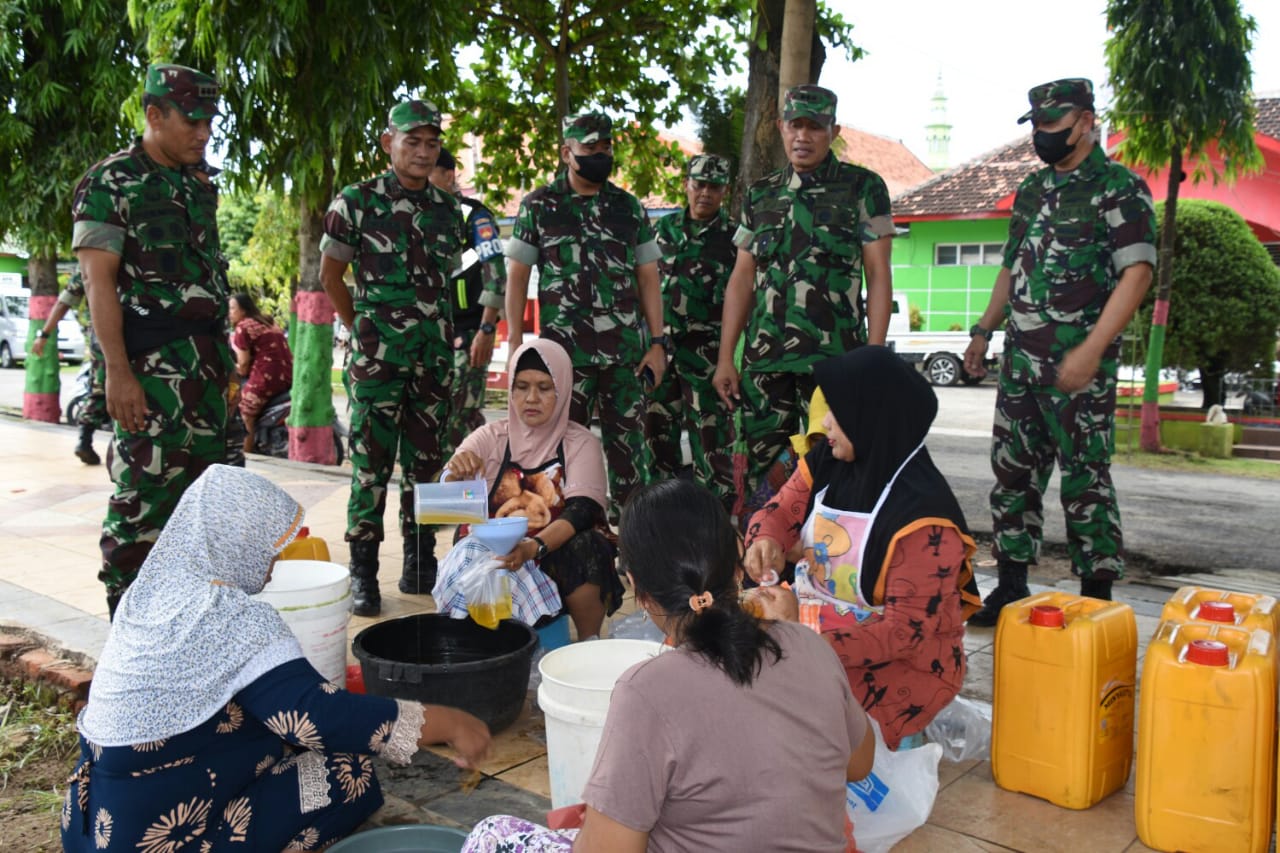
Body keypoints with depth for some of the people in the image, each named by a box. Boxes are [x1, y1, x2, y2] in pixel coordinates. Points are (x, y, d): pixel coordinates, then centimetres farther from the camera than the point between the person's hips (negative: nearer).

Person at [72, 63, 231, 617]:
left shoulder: (200, 183, 15)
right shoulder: (109, 183, -6)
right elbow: (98, 282, -12)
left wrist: (223, 355, 16)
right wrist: (117, 371, -19)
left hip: (206, 357, 7)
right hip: (150, 360, -7)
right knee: (145, 489, -5)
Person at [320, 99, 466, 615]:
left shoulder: (447, 209, 10)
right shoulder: (357, 201, -2)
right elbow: (330, 275, 4)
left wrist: (439, 335, 13)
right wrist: (363, 329, 6)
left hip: (434, 358, 4)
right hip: (377, 358, -4)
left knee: (425, 461, 9)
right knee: (371, 464, -3)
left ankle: (420, 566, 20)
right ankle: (363, 573, 7)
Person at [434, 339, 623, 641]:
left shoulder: (581, 442, 1)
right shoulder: (491, 437, 6)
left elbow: (582, 511, -14)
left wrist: (533, 548, -33)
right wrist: (456, 473, -32)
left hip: (558, 557, 0)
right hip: (494, 553, 0)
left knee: (586, 548, -31)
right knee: (468, 557, -31)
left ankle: (590, 644, -10)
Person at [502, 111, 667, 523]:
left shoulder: (629, 207, 11)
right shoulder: (538, 206, 5)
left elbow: (648, 278, 10)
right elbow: (517, 276, 4)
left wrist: (657, 342, 3)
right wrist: (515, 342, -3)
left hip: (626, 349, 2)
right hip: (564, 349, -2)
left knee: (629, 444, 4)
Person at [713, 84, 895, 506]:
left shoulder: (863, 187, 3)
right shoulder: (760, 194, 14)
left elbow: (878, 276, 0)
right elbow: (742, 279, 14)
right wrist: (725, 357, 8)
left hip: (834, 357, -4)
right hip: (763, 358, 4)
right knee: (762, 472, 7)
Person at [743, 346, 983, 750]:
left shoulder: (921, 512, -25)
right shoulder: (827, 463, -4)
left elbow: (907, 627, -24)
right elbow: (779, 511, 6)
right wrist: (766, 541, -20)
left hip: (903, 661, -7)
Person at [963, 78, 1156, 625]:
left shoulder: (1119, 189, -5)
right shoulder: (1031, 190, 16)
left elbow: (1137, 273, -13)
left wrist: (1092, 349, -22)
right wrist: (984, 330, 17)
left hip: (1079, 365, -7)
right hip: (1020, 359, 7)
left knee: (1085, 479, -1)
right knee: (1013, 471, 9)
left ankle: (1097, 599, 11)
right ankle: (1011, 588, 20)